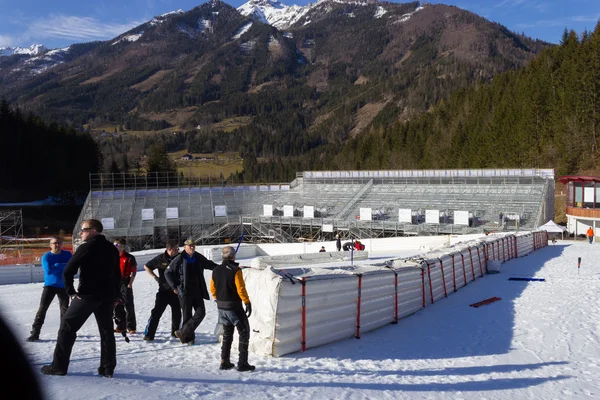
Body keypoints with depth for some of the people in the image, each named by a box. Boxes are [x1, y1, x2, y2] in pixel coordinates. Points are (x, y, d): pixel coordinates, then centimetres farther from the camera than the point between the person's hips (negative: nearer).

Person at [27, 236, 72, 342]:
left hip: (64, 286, 2)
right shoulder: (46, 257, -9)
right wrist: (63, 266, -20)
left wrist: (57, 266, -21)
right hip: (50, 285, -2)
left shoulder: (67, 254, -2)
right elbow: (48, 271, -23)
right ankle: (35, 333, -7)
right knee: (42, 308, -9)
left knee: (65, 309, 8)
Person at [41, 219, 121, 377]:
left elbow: (68, 271, -14)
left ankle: (59, 366, 6)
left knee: (67, 327, 6)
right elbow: (117, 274, 15)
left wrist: (70, 291, -3)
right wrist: (115, 295, 19)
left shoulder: (86, 247, -9)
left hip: (87, 295, -6)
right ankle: (108, 368, 11)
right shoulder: (112, 249, 11)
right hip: (107, 296, 6)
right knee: (107, 331, 13)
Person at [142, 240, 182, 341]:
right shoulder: (160, 259, -8)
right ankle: (149, 334, -1)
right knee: (156, 312, -7)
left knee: (177, 313, 10)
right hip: (164, 290, -3)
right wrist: (155, 277, -1)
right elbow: (146, 266, 6)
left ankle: (175, 332, 28)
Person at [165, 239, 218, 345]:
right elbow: (167, 273, -1)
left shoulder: (199, 258, 6)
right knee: (187, 316, 2)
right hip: (185, 292, -4)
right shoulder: (179, 259, -7)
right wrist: (174, 287, -4)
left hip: (198, 292, 4)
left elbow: (210, 264, 25)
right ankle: (188, 337, 16)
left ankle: (183, 332, 6)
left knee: (200, 313, -4)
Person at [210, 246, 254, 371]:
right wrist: (247, 303, -10)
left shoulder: (216, 271, 4)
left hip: (221, 307, 7)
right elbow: (241, 289, -18)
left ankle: (224, 361, 20)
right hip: (234, 307, -6)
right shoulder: (235, 270, -16)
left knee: (227, 333, 20)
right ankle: (242, 363, 2)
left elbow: (213, 288, 10)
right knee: (244, 333, 5)